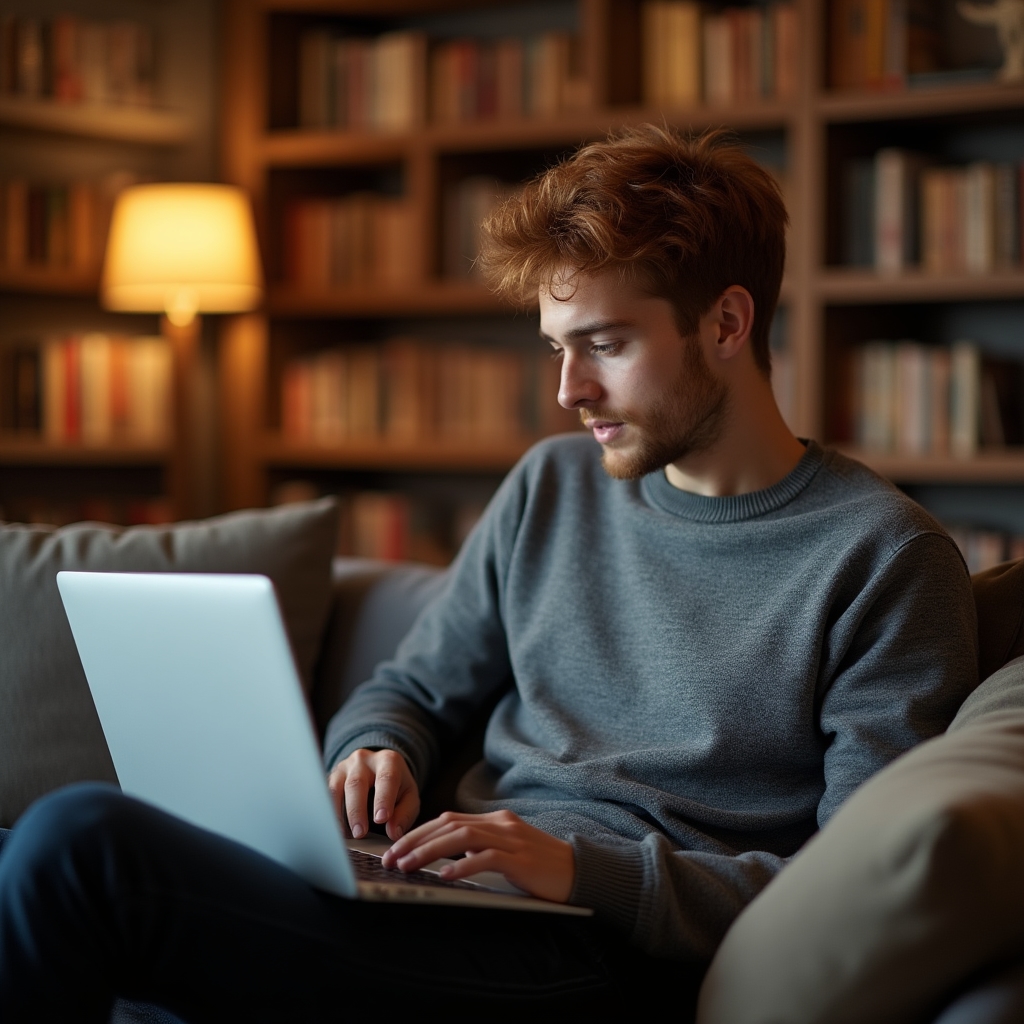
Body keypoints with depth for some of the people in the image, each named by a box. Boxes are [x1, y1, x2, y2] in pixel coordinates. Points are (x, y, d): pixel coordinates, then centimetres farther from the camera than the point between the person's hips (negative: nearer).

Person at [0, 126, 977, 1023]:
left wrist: (590, 869, -18)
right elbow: (412, 688, 26)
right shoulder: (554, 484, 17)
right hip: (457, 891, 7)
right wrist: (378, 750, 0)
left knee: (78, 841, -25)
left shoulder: (887, 559, -2)